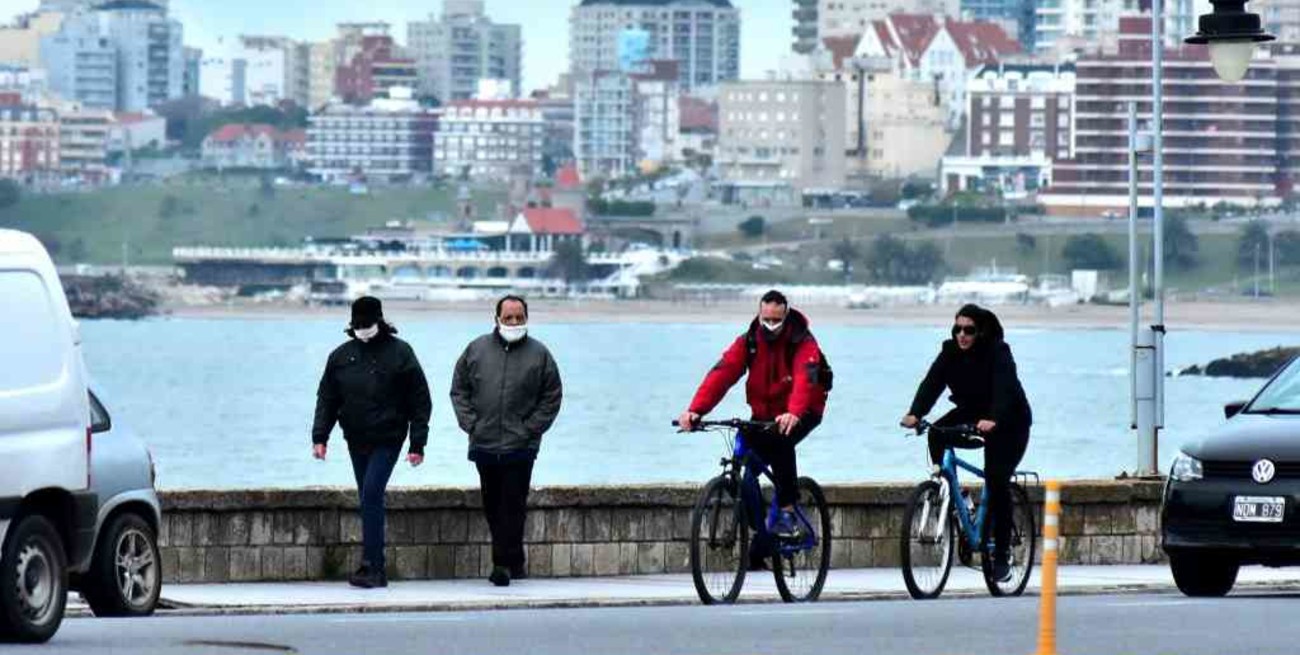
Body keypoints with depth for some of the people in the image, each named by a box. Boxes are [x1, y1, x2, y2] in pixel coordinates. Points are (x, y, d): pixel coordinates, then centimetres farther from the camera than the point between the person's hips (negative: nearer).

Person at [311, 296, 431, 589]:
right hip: (356, 441, 5)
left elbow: (420, 401, -2)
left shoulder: (399, 353, -4)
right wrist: (320, 437, 2)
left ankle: (371, 566, -16)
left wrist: (417, 444, -6)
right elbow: (327, 400, 13)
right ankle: (376, 570, 13)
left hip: (386, 440, -5)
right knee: (370, 501, 9)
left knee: (371, 497, -16)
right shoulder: (341, 356, 8)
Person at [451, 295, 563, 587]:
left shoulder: (539, 355, 2)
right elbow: (459, 390, 12)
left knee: (513, 506, -9)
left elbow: (552, 398, 4)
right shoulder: (477, 350, 7)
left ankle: (505, 563, -10)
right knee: (492, 506, 8)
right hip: (484, 443, 3)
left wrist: (530, 428, -5)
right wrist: (469, 422, 0)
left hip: (520, 446, -3)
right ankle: (515, 561, 18)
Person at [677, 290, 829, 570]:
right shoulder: (748, 342, -7)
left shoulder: (803, 343, -18)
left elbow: (805, 379, -36)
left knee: (781, 442, -35)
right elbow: (721, 374, -20)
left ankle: (788, 512, -26)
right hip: (763, 415, 4)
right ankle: (760, 545, 5)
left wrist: (793, 414, -56)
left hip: (802, 414, -4)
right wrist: (695, 410, -35)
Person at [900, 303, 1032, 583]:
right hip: (971, 414, 5)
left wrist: (992, 420, -56)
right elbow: (932, 382, -20)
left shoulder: (997, 352, -23)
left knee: (997, 481, -16)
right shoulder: (951, 352, -9)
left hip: (1008, 423, -5)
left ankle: (1001, 557, -9)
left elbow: (1003, 388, -37)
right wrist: (915, 414, -38)